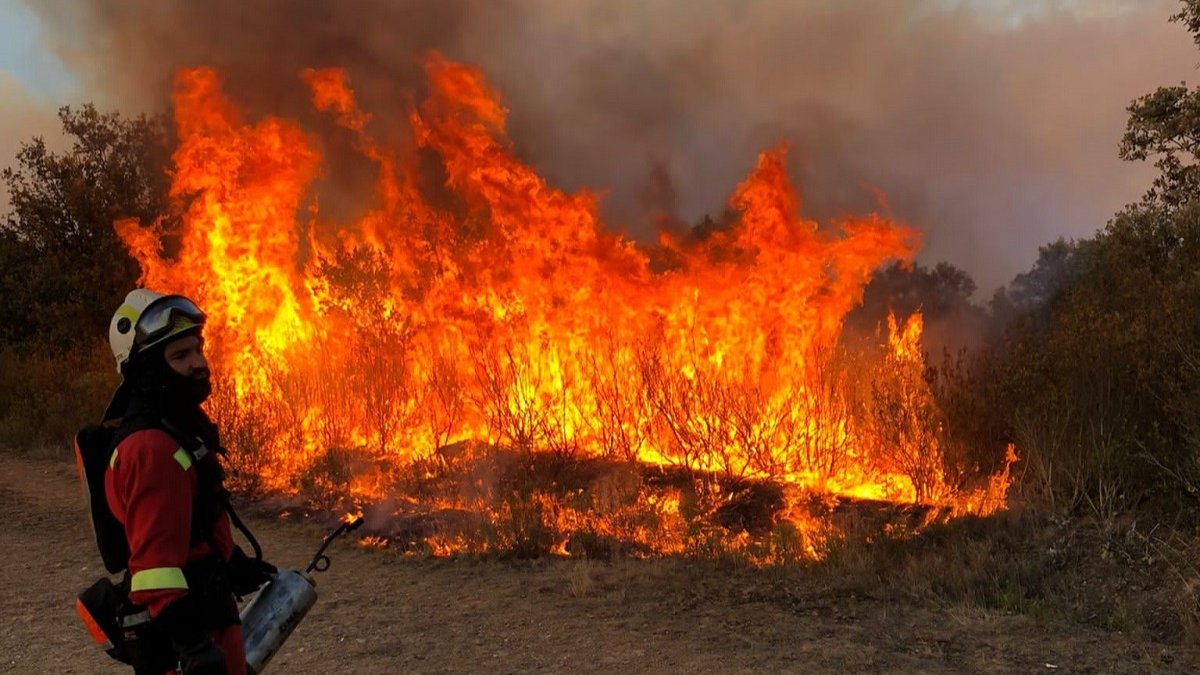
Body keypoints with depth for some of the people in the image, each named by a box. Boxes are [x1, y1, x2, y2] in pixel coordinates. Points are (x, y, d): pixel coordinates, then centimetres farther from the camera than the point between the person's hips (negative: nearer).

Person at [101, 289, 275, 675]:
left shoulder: (180, 424, 9)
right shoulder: (151, 448, -24)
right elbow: (155, 554, -31)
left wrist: (236, 565, 31)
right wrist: (190, 641, -35)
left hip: (207, 601, 10)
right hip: (180, 617, -10)